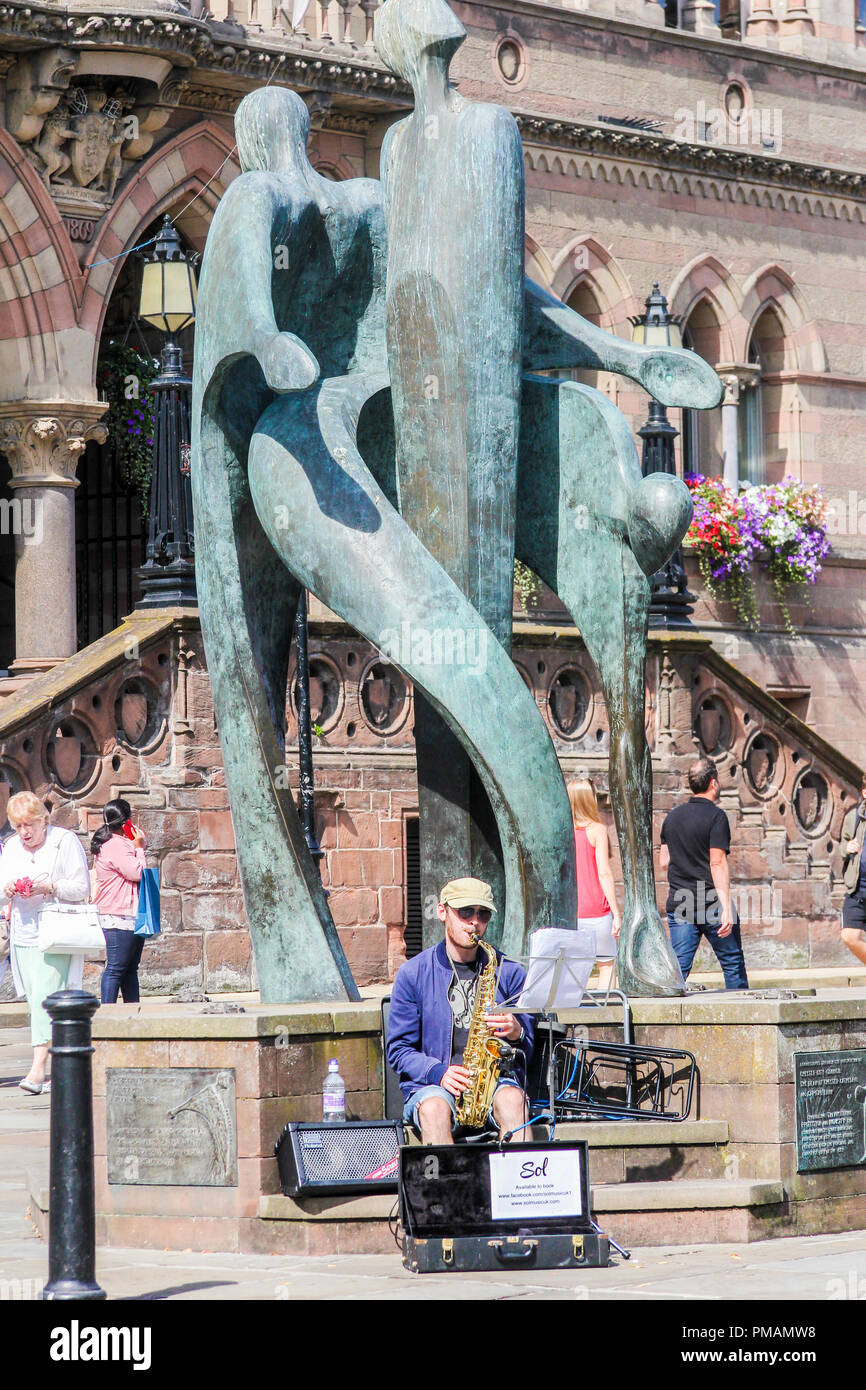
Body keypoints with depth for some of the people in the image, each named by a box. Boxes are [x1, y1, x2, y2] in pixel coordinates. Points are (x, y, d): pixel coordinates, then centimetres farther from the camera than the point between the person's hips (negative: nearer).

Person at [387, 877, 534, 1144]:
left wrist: (516, 1034, -12)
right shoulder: (413, 973, 8)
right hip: (429, 1087, -1)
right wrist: (438, 1073, -14)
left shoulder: (509, 972, 11)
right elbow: (399, 1050, 6)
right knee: (434, 1108, -36)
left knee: (512, 1100, -34)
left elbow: (527, 1052, 13)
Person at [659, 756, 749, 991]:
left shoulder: (673, 817, 10)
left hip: (679, 904, 5)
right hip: (712, 905, -5)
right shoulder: (715, 816, -9)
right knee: (733, 963, 9)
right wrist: (726, 908, -18)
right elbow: (717, 863, -16)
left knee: (679, 966, 2)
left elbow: (664, 861, 15)